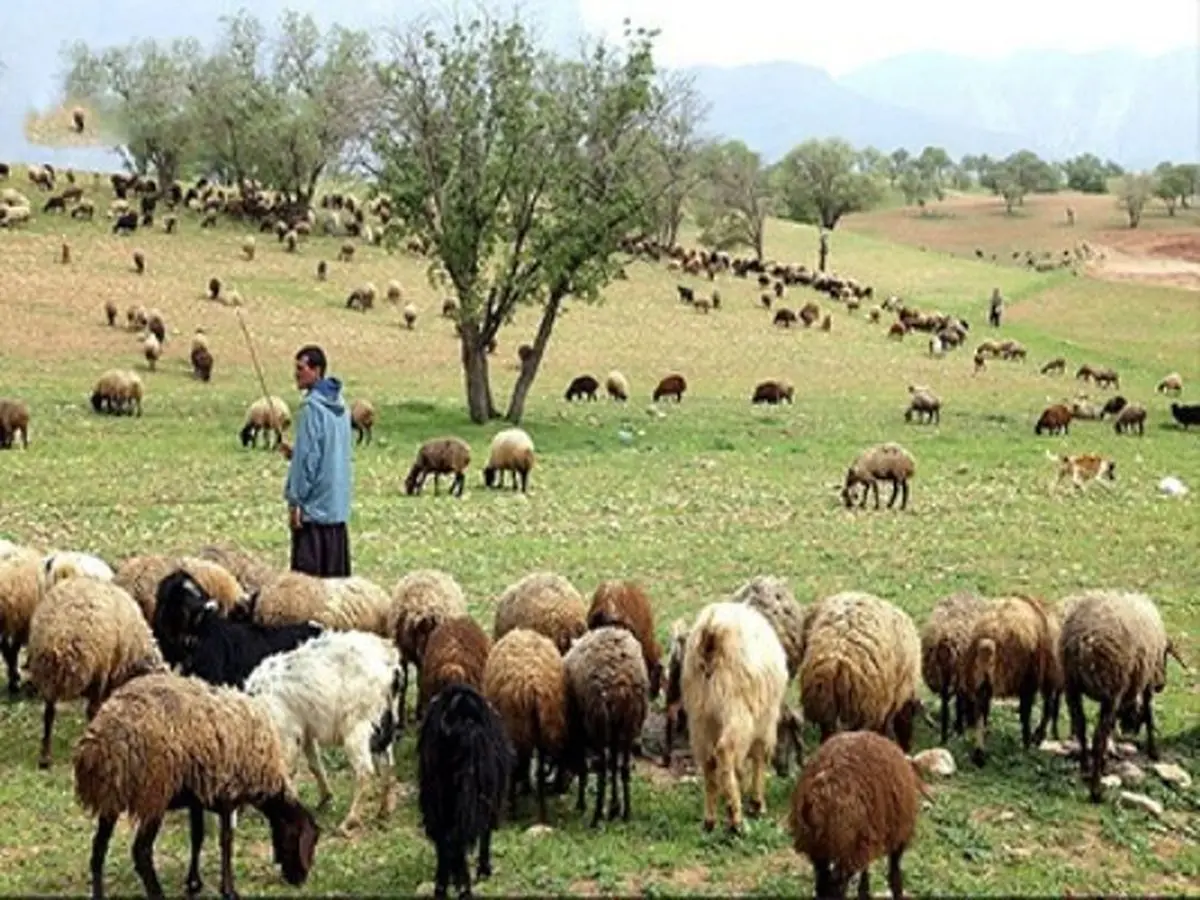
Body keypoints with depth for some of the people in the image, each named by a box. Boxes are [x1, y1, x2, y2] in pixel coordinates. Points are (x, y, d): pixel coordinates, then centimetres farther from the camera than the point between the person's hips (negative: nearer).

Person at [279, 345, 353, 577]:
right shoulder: (339, 405, 11)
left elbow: (308, 459, -16)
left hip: (315, 505, -8)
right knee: (336, 575, 10)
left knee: (309, 576, -4)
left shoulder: (312, 407, -13)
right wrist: (295, 453, 12)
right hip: (338, 505, 8)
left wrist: (294, 502, -11)